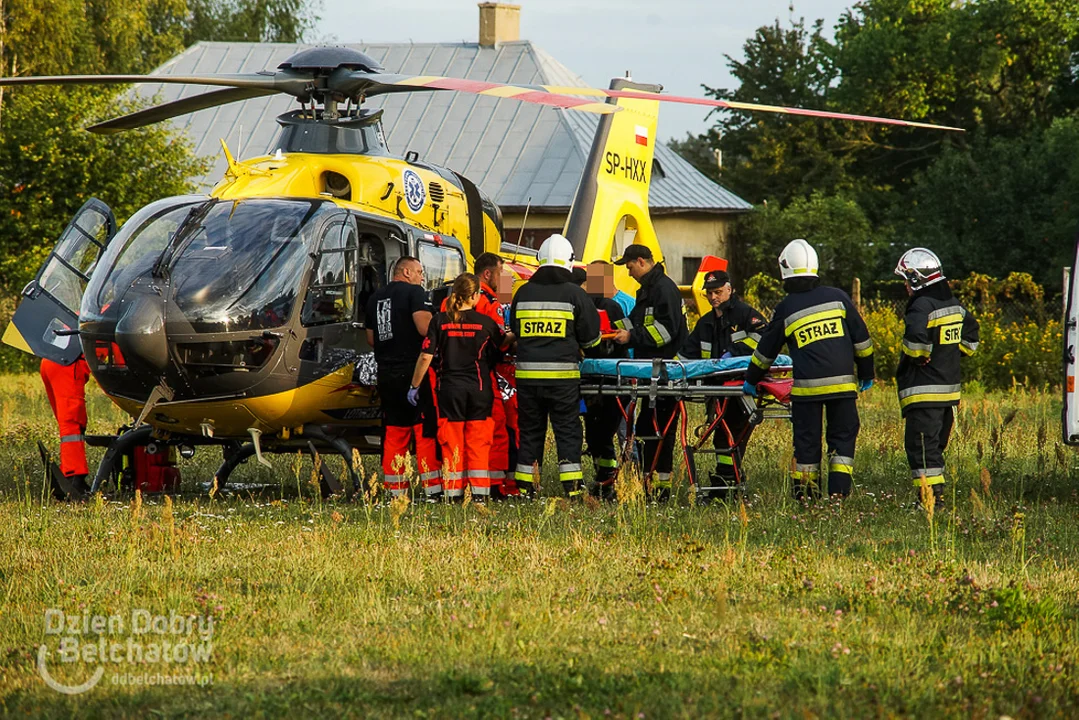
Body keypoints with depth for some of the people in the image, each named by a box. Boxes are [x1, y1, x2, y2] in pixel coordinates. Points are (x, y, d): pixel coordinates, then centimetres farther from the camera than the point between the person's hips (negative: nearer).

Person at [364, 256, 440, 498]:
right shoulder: (414, 292, -7)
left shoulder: (375, 298, 16)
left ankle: (396, 489, 8)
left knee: (394, 432, 9)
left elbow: (371, 339, 22)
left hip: (386, 374, 7)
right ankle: (432, 487, -7)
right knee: (426, 430, -4)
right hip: (414, 370, -7)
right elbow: (425, 328, -19)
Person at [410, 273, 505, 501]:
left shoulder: (440, 320, -3)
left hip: (449, 388, 0)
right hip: (479, 388, 0)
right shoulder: (485, 322, -4)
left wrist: (415, 385, 4)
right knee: (478, 443, 6)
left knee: (452, 443, 6)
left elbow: (426, 356, -5)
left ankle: (454, 493, 4)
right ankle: (479, 492, 4)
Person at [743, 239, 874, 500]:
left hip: (807, 386, -1)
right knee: (843, 438, 7)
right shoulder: (837, 297, 5)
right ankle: (838, 491, -2)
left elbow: (766, 351, 13)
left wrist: (751, 380, 27)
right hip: (843, 382, 1)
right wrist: (866, 373, 19)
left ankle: (805, 495, 10)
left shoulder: (785, 309, 3)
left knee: (807, 442, 7)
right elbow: (861, 338, 8)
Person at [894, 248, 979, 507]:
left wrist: (917, 357, -13)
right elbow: (970, 334, 23)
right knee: (936, 446, 18)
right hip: (950, 387, 9)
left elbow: (916, 337, -32)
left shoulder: (922, 306, -16)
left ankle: (931, 498, -11)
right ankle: (937, 493, 20)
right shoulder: (954, 304, 12)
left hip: (923, 392, -9)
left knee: (921, 447, -7)